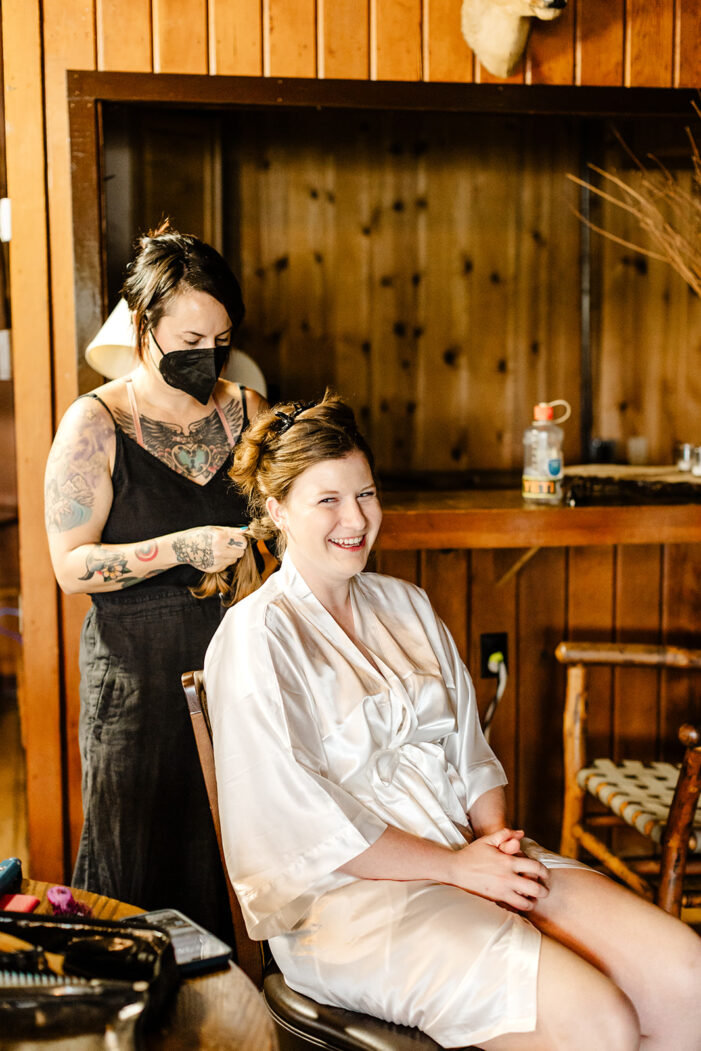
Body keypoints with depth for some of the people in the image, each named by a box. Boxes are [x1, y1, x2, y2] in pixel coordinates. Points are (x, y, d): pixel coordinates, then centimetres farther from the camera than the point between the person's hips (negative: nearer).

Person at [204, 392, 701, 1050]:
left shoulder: (405, 606, 15)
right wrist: (455, 866, -13)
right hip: (346, 891, -6)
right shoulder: (257, 636, -8)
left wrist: (496, 836, -4)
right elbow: (303, 818, -14)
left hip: (469, 853, 7)